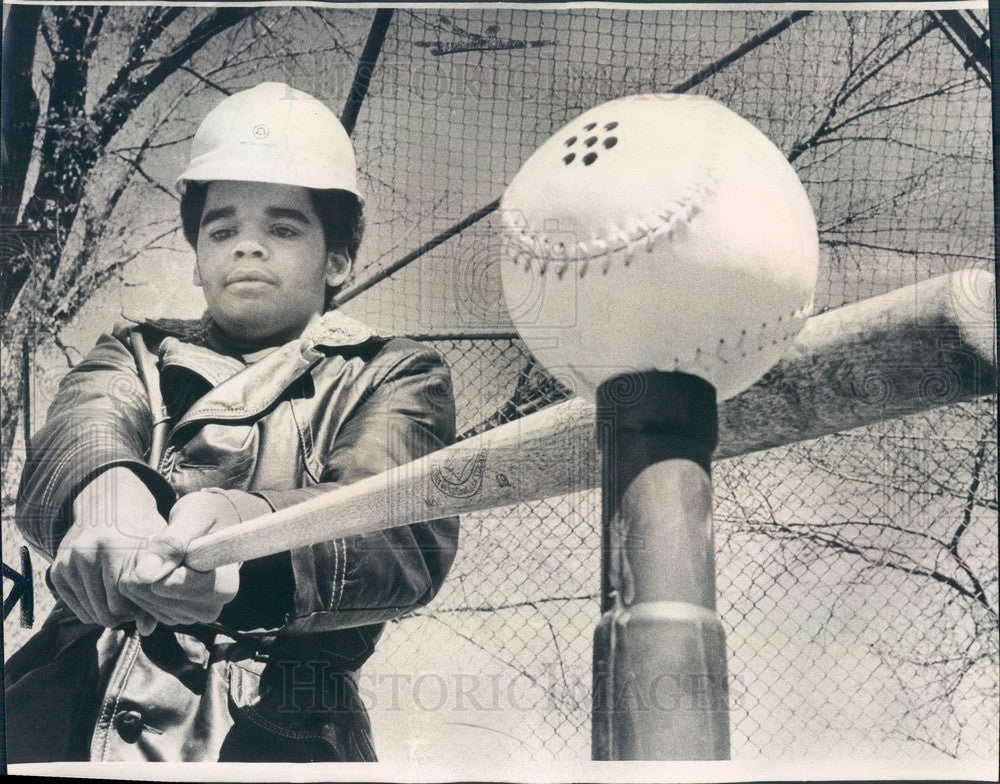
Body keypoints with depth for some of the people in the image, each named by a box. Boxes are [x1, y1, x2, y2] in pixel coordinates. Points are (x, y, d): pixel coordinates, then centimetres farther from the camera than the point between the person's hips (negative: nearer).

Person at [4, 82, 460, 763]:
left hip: (271, 732, -2)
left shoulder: (395, 375, 16)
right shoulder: (137, 356, 25)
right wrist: (107, 492, -24)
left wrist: (241, 522, -26)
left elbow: (409, 530, -5)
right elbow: (78, 432, 2)